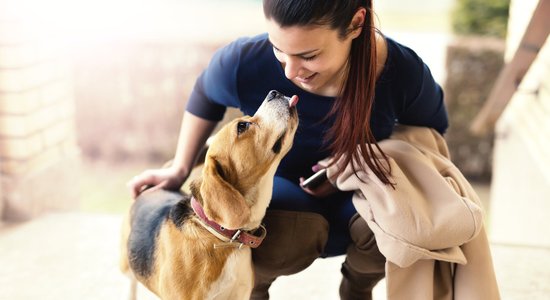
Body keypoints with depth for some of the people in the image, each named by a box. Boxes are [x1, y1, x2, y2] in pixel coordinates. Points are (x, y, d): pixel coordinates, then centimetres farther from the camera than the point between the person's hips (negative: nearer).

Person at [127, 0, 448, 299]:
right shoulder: (244, 63, -27)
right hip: (276, 185, -1)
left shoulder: (404, 71, -26)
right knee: (292, 232, -38)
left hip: (353, 198, 2)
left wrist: (366, 161, -20)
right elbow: (206, 96, -2)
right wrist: (180, 169, -1)